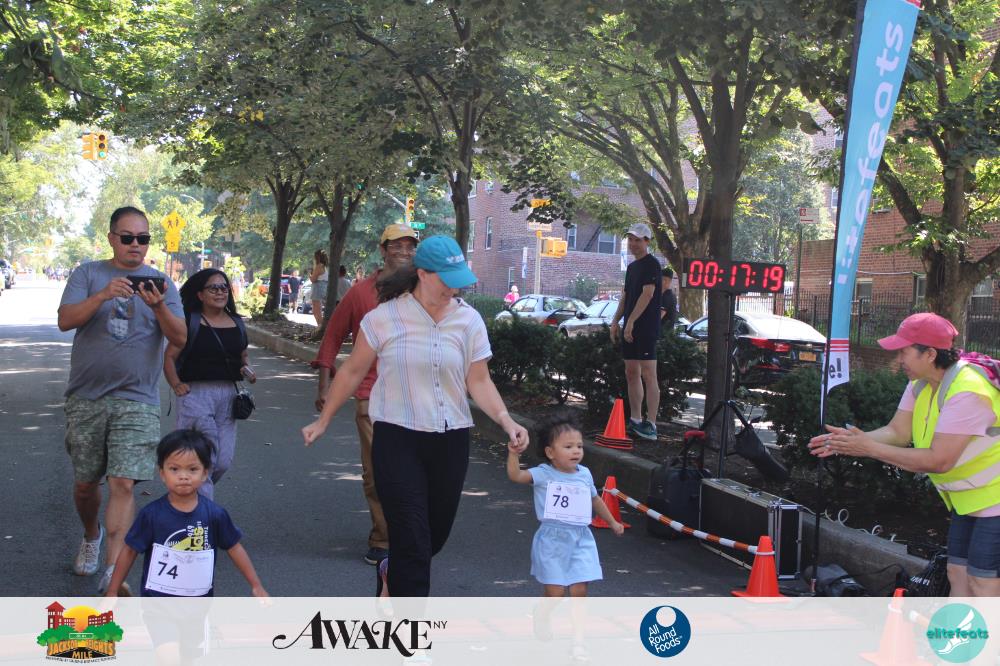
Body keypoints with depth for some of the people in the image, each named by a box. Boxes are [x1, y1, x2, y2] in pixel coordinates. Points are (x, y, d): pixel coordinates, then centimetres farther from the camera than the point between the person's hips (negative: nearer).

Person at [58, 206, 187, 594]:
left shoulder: (160, 282, 6)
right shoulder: (88, 274, 4)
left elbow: (180, 338, -4)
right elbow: (65, 321, -9)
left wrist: (159, 307, -23)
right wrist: (103, 295, -25)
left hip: (137, 402, -1)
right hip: (86, 399, 1)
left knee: (123, 483, -12)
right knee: (85, 483, 13)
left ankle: (114, 571, -12)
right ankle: (91, 536, 41)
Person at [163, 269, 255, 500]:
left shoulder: (236, 323, 14)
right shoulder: (189, 321, -1)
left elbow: (243, 356, 26)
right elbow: (169, 356, -2)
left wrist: (247, 369, 5)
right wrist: (175, 384, -16)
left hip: (227, 394, 5)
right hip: (196, 393, -5)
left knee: (224, 462, 3)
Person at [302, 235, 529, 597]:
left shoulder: (468, 319, 1)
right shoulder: (386, 317, -6)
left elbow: (479, 381, 2)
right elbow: (352, 371, 4)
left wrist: (506, 420, -14)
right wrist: (323, 421, 9)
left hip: (450, 441, 4)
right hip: (397, 439, -4)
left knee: (438, 531, 17)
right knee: (413, 541, -6)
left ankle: (391, 572, 48)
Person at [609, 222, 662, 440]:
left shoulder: (651, 264, -8)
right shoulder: (632, 267, 19)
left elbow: (647, 294, -18)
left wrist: (631, 321, -20)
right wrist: (616, 321, 14)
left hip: (646, 327, -9)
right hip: (630, 327, 9)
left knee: (648, 374, -10)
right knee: (631, 373, 10)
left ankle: (651, 425, -11)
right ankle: (636, 421, 16)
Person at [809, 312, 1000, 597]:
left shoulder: (967, 391, -29)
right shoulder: (921, 383, 1)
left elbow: (938, 460, -29)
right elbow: (897, 431, 0)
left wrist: (869, 448, -27)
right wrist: (851, 441, -17)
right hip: (967, 499, 9)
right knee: (958, 576, 11)